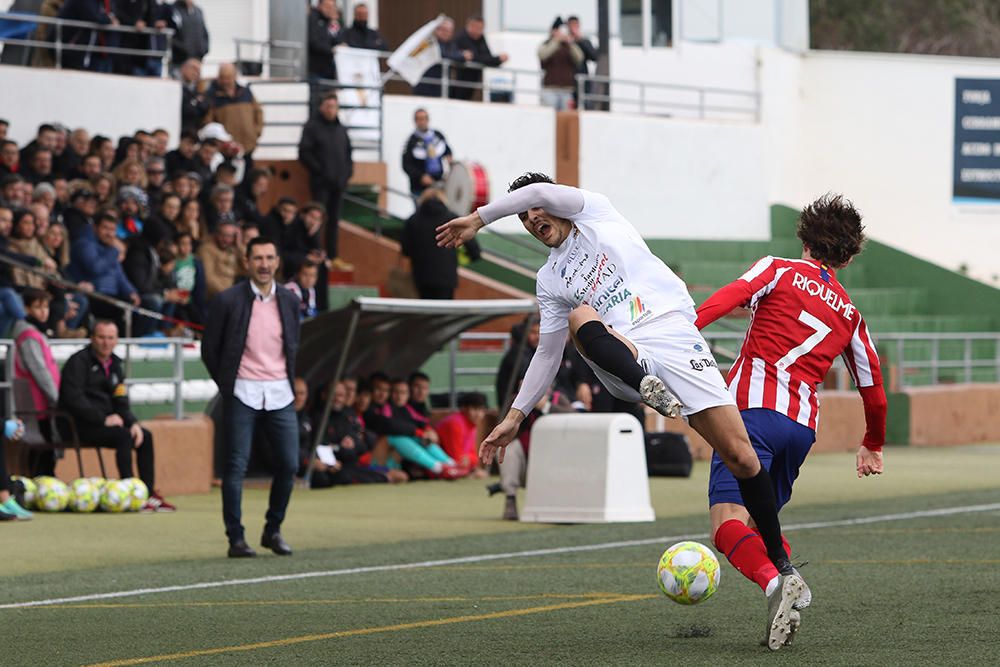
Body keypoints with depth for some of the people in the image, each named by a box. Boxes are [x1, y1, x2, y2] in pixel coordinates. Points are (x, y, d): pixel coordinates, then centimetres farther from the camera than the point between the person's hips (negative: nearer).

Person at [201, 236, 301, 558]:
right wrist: (227, 385, 4)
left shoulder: (289, 301, 7)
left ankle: (273, 530, 17)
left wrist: (289, 381, 12)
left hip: (280, 395, 4)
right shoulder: (228, 300, -5)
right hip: (242, 395, -4)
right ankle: (236, 538, 0)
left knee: (289, 465, 0)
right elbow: (209, 349, 2)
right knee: (236, 467, -5)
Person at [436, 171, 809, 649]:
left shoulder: (597, 213, 18)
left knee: (741, 457, -13)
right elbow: (547, 354, 27)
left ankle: (783, 573, -7)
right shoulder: (550, 281, 26)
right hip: (623, 362, 3)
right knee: (581, 315, -31)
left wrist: (479, 219, 8)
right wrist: (515, 417, 22)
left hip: (674, 335, -3)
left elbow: (541, 192, 2)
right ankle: (647, 385, -51)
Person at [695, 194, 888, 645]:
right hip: (803, 425, 5)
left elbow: (731, 296, -9)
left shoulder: (779, 269, 13)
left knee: (728, 525, -15)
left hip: (754, 409, -5)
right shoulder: (849, 314, 25)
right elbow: (873, 391, 31)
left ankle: (776, 582, -42)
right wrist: (873, 446, 49)